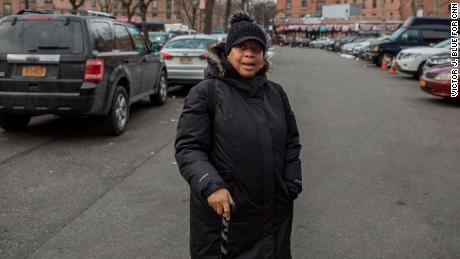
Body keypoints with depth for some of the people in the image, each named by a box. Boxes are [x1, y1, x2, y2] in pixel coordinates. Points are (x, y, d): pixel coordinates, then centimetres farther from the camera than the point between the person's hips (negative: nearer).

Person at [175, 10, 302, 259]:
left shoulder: (276, 93, 9)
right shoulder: (205, 92, -8)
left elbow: (291, 142, 15)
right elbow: (188, 148, -12)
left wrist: (292, 184, 5)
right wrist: (211, 185, -26)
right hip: (222, 212, -4)